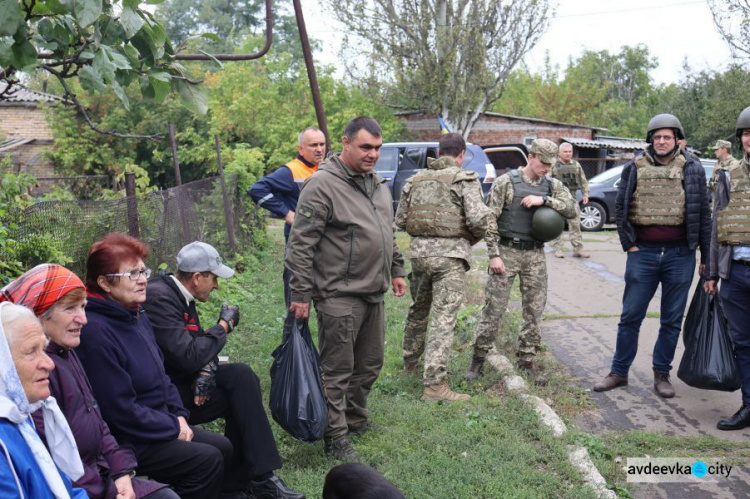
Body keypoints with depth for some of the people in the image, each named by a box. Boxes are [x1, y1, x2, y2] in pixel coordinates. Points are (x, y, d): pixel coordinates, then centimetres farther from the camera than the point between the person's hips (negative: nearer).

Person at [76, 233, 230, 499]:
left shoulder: (137, 315, 6)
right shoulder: (96, 332, -25)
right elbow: (120, 409, -25)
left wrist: (179, 415, 2)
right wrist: (174, 428, -15)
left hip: (160, 424, 10)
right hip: (124, 443, -10)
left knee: (222, 447, 9)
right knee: (208, 460, -16)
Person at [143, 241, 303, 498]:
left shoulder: (178, 293, 8)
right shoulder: (159, 298, -22)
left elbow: (198, 344, 12)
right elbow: (188, 357, -27)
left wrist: (207, 371, -11)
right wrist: (223, 326, -12)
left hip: (179, 376, 9)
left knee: (242, 376, -9)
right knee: (242, 392, -17)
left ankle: (240, 476, -4)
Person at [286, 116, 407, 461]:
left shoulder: (378, 184, 13)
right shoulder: (323, 185, -13)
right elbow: (300, 244, -15)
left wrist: (396, 270, 23)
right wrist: (300, 294, -16)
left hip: (373, 294, 8)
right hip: (340, 296, -8)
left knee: (370, 364, 18)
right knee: (337, 370, 0)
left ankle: (356, 419, 35)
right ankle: (336, 438, 11)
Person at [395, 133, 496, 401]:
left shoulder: (415, 180, 10)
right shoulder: (464, 179, -5)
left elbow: (400, 219, 12)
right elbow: (478, 218, -15)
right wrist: (475, 237, 5)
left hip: (419, 251, 5)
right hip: (450, 253, -5)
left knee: (418, 310, 24)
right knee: (444, 318, -4)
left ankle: (410, 362, 41)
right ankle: (435, 383, -6)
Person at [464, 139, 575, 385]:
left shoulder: (553, 185, 9)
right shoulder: (506, 182, -4)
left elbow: (572, 209, -6)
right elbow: (490, 220, -6)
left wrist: (544, 200, -17)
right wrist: (493, 254, -12)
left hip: (536, 255, 4)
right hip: (507, 251, -4)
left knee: (534, 311, 6)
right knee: (493, 309, -2)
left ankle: (526, 363, 18)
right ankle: (478, 360, 10)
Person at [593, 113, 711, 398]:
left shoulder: (692, 169, 2)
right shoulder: (635, 168, 4)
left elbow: (703, 213, 4)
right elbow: (620, 207, 7)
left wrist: (706, 256, 2)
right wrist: (629, 244, -1)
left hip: (680, 255, 0)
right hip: (643, 253, 0)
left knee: (672, 320, 8)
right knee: (630, 316, 5)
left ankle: (662, 374, 21)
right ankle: (619, 372, 16)